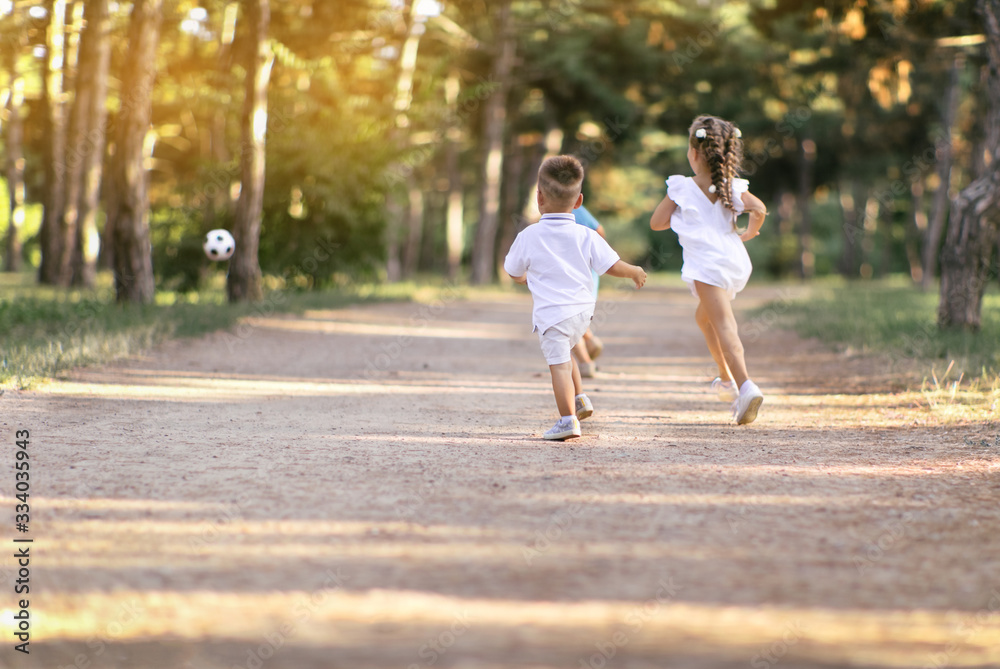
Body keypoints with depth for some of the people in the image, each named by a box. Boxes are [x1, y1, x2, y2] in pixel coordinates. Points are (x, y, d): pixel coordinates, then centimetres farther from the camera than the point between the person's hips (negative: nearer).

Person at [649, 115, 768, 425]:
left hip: (707, 264, -6)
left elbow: (657, 222, 4)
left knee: (724, 326, -14)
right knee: (703, 316, 26)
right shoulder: (733, 187, 5)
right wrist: (749, 233, 8)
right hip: (734, 259, 6)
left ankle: (745, 385, -30)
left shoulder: (681, 188, -1)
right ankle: (727, 380, 30)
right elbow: (759, 209, -10)